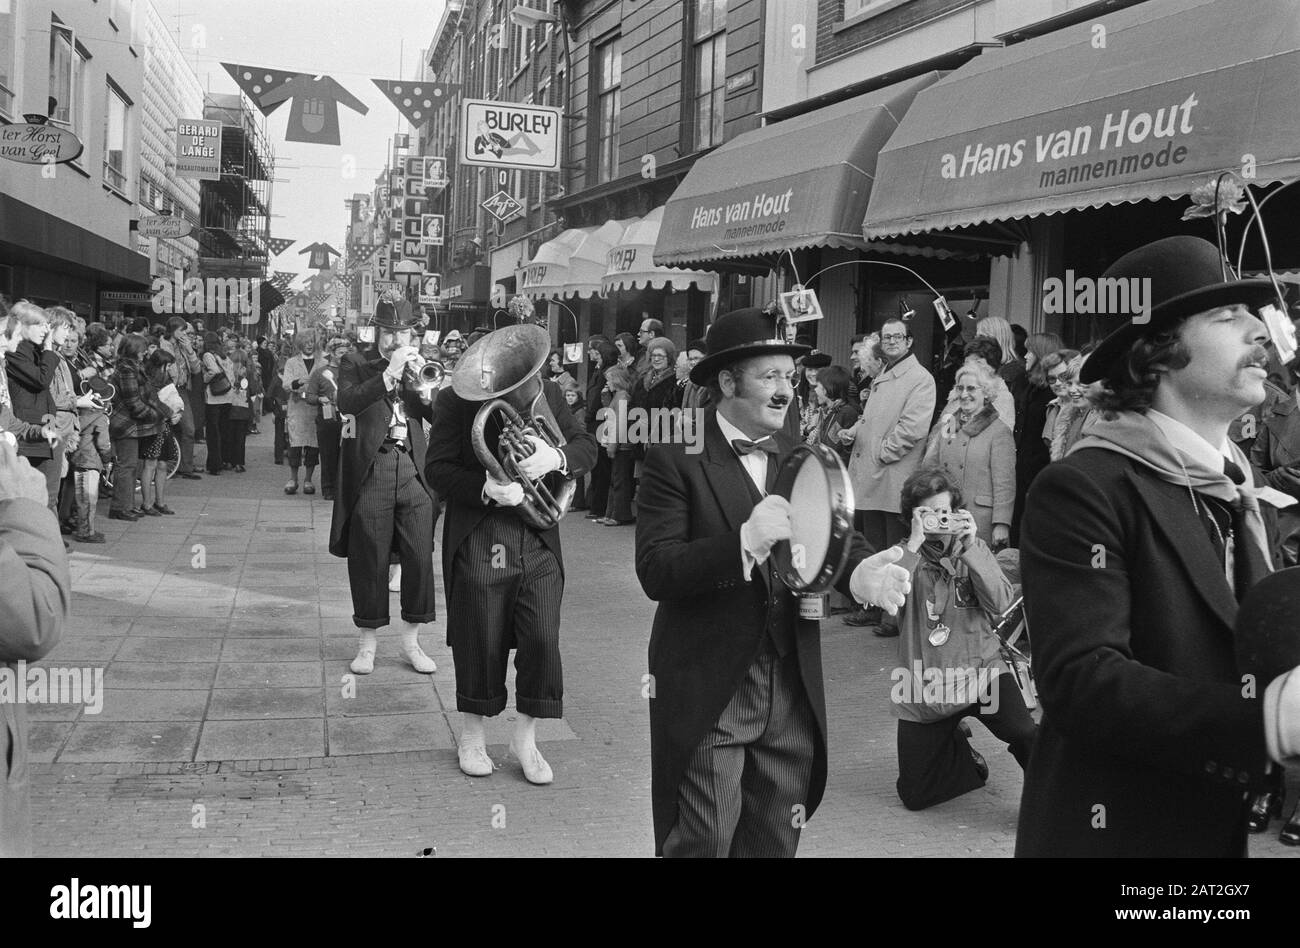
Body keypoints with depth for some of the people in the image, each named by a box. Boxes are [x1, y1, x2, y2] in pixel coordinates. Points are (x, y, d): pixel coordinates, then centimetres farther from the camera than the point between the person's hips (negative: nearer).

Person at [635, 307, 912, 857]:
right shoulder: (676, 458, -8)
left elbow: (839, 540, 0)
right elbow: (654, 572, -16)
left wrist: (862, 572, -23)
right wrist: (744, 541, -29)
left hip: (793, 690, 5)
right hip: (707, 691, -5)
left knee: (776, 842, 14)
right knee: (703, 841, 1)